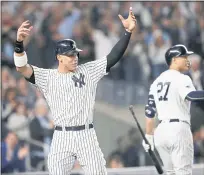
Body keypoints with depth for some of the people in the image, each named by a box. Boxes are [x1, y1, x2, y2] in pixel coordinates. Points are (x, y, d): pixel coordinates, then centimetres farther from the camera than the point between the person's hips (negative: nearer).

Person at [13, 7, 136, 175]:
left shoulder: (88, 71, 5)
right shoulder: (47, 77, 1)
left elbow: (114, 56, -1)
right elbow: (22, 68, -11)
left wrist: (128, 31, -13)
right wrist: (19, 42, -29)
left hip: (87, 136, 1)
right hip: (61, 138, -1)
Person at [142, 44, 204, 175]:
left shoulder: (157, 81, 17)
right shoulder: (181, 78, -6)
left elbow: (150, 111, 16)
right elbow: (190, 95, -28)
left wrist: (149, 136, 20)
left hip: (161, 130, 8)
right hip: (178, 129, -8)